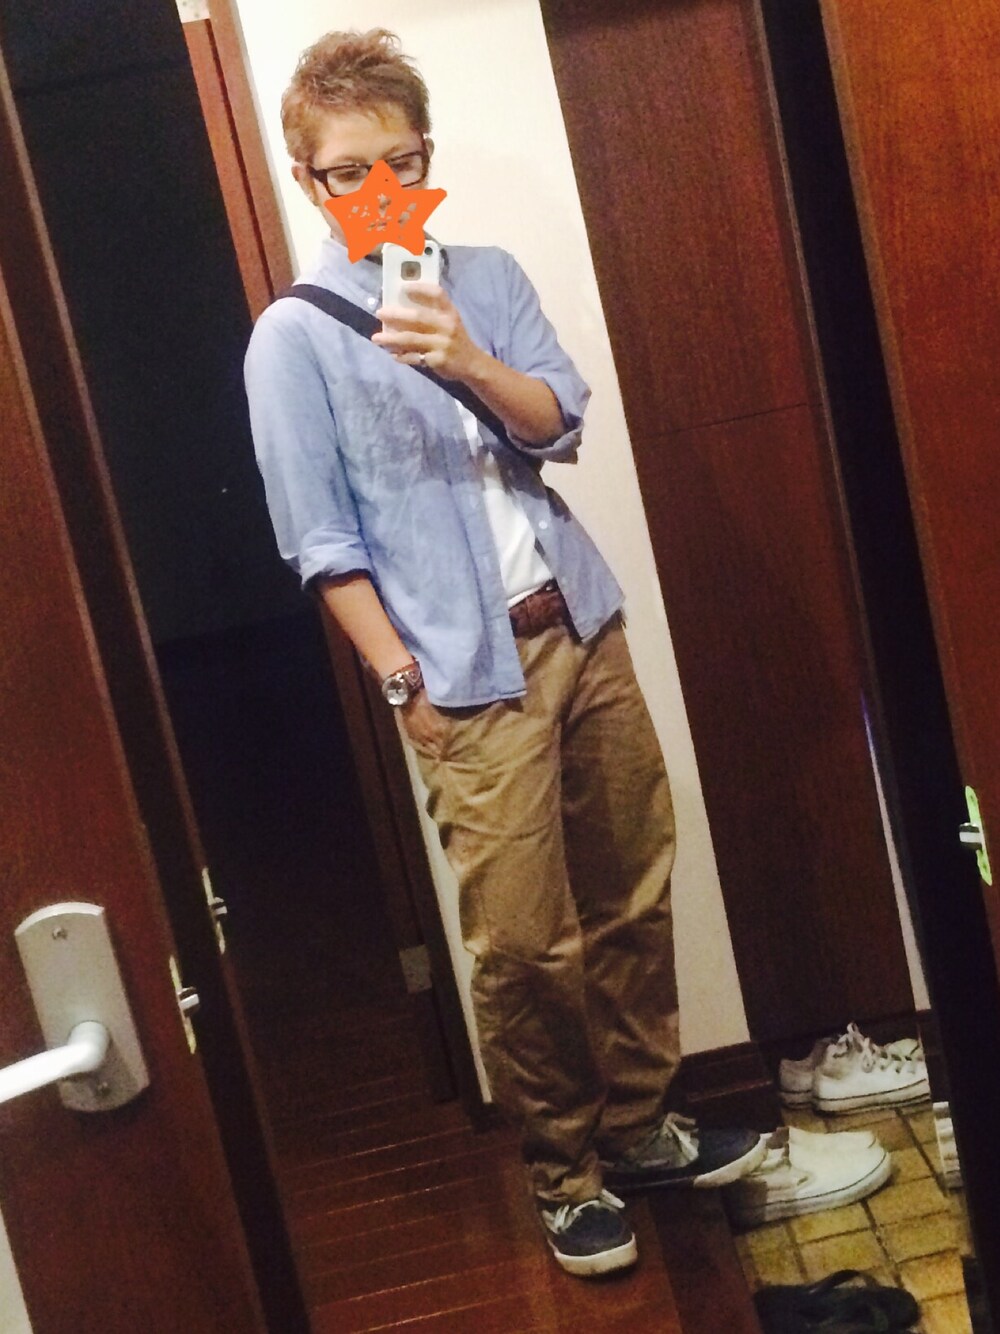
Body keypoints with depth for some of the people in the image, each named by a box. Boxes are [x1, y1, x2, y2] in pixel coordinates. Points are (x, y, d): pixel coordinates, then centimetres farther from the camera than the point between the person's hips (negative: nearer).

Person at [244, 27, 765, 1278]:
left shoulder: (486, 276, 9)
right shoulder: (293, 338, -3)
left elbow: (558, 426, -2)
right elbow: (322, 540, -6)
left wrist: (467, 361, -20)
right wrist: (401, 678, -11)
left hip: (581, 627, 5)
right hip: (470, 674, -5)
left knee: (633, 897, 12)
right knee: (523, 943, 0)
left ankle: (639, 1123, 30)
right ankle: (564, 1171, 21)